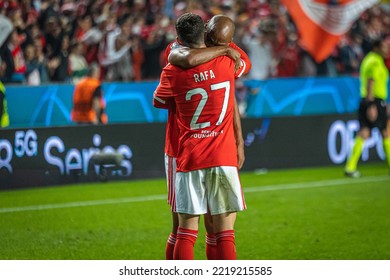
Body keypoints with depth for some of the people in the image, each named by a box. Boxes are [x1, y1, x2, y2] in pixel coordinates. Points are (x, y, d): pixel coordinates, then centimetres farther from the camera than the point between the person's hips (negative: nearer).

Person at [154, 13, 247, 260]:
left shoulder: (173, 72, -2)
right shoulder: (225, 61, 0)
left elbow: (158, 102, 17)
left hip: (189, 160, 0)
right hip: (224, 157, 0)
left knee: (187, 232, 4)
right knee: (225, 234, 1)